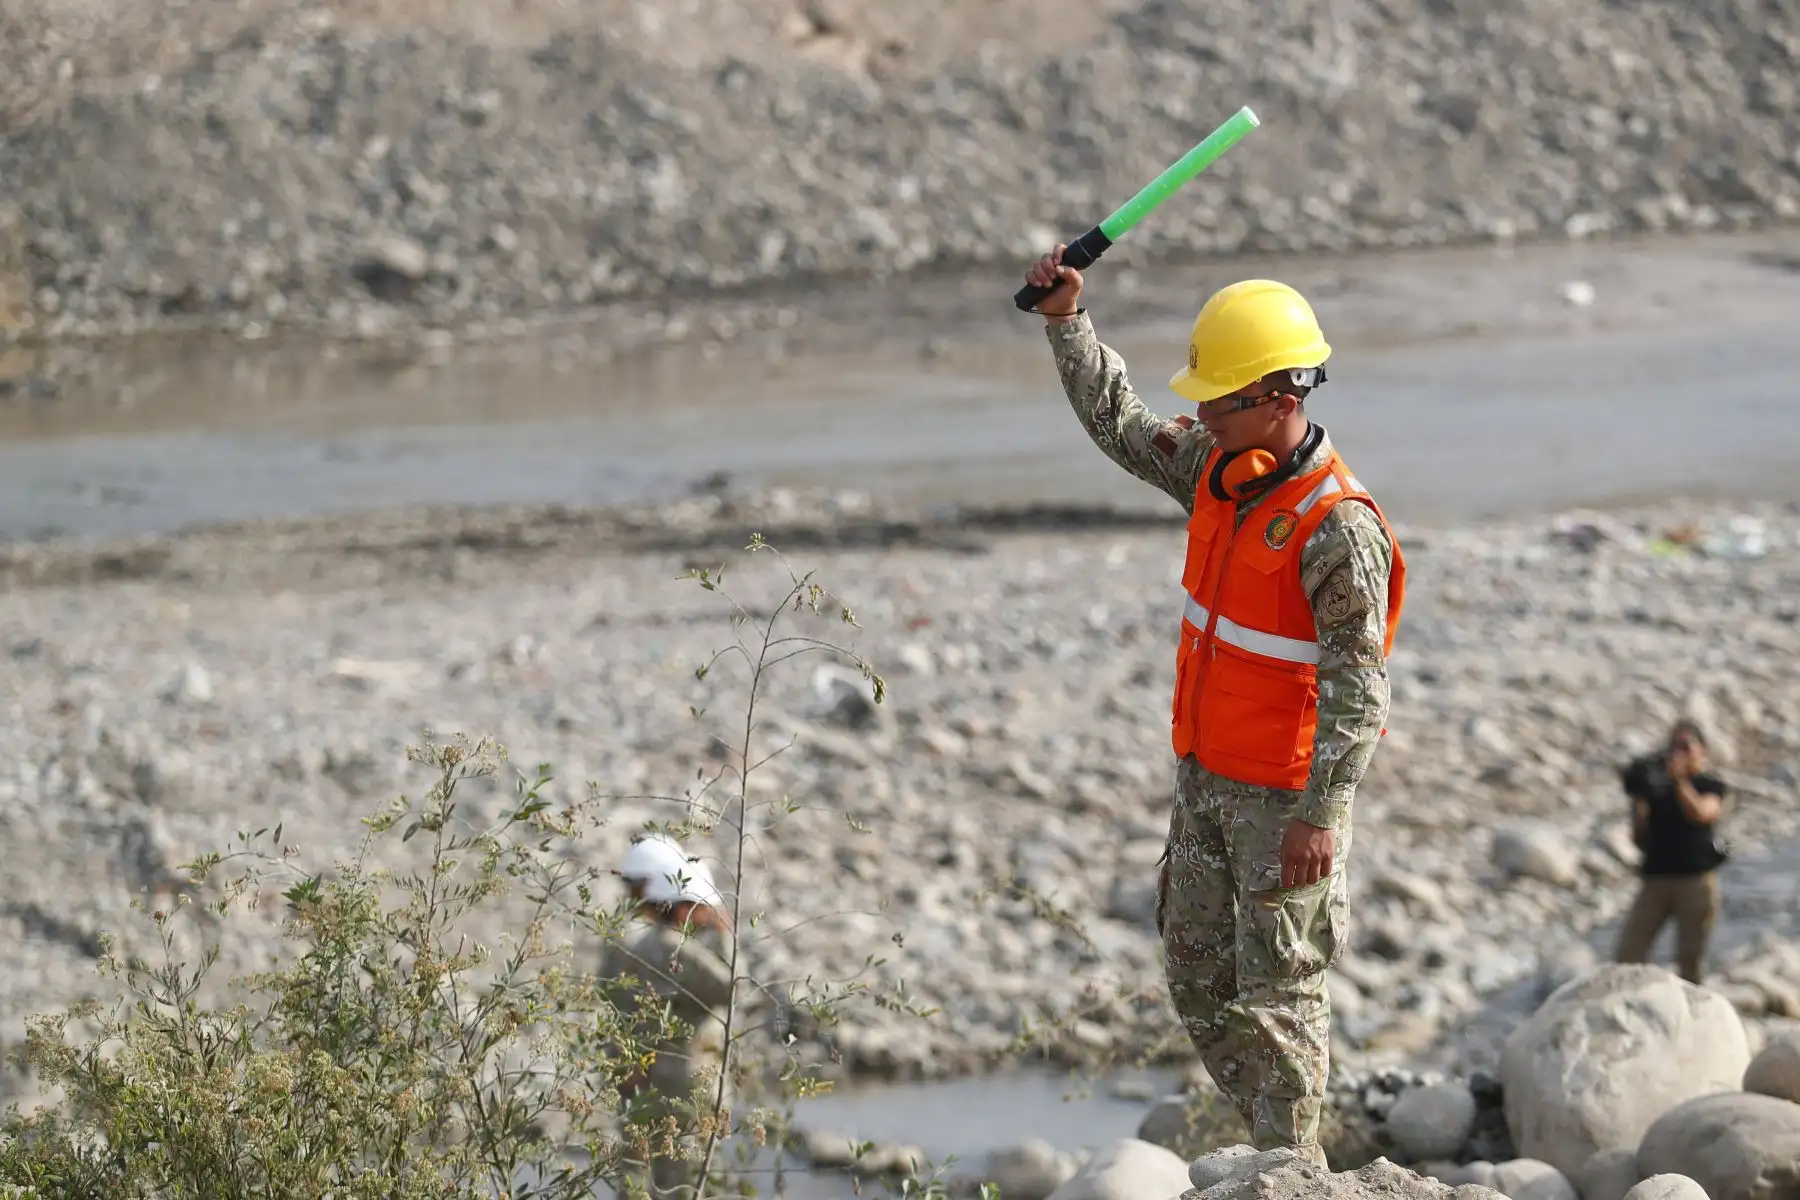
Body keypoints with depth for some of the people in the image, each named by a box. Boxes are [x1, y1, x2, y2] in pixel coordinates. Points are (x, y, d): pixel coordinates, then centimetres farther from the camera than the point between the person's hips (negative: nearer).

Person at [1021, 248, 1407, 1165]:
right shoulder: (1217, 470, 2)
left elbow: (1357, 686, -25)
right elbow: (1120, 425, 19)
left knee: (1276, 988, -2)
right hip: (1206, 776, 9)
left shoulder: (1339, 530, -23)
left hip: (1283, 791, -9)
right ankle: (1271, 1141, 25)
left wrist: (1322, 813, -29)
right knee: (1196, 971, 15)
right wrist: (1067, 321, 10)